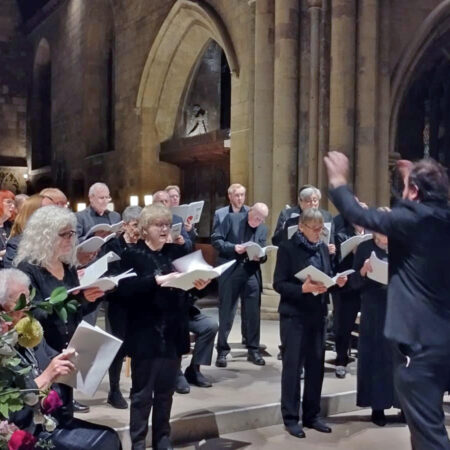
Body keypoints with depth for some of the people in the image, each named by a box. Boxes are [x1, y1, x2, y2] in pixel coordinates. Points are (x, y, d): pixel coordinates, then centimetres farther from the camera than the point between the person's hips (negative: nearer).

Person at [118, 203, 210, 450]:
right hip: (145, 335, -4)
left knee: (166, 391, 15)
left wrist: (199, 283, -17)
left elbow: (187, 285, 5)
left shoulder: (178, 251, 7)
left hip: (173, 333, 4)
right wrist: (157, 280, -29)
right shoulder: (132, 255, -4)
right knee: (142, 392, 7)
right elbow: (126, 287, -19)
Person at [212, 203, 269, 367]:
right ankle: (222, 350, 15)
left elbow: (262, 253, 10)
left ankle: (253, 350, 17)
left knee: (253, 313, 5)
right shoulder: (231, 218, -2)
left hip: (252, 273, 3)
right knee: (226, 313, 4)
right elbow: (216, 239, -6)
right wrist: (233, 247, -19)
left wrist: (260, 257, -13)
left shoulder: (263, 229, 8)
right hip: (230, 272, -3)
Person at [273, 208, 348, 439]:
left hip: (318, 314, 6)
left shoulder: (323, 248, 8)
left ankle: (312, 415, 23)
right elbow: (279, 284, -12)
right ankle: (291, 417, 13)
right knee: (292, 366, 3)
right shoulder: (287, 248, -9)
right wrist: (303, 288, -25)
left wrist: (337, 282, -7)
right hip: (294, 316, -5)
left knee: (316, 365, 10)